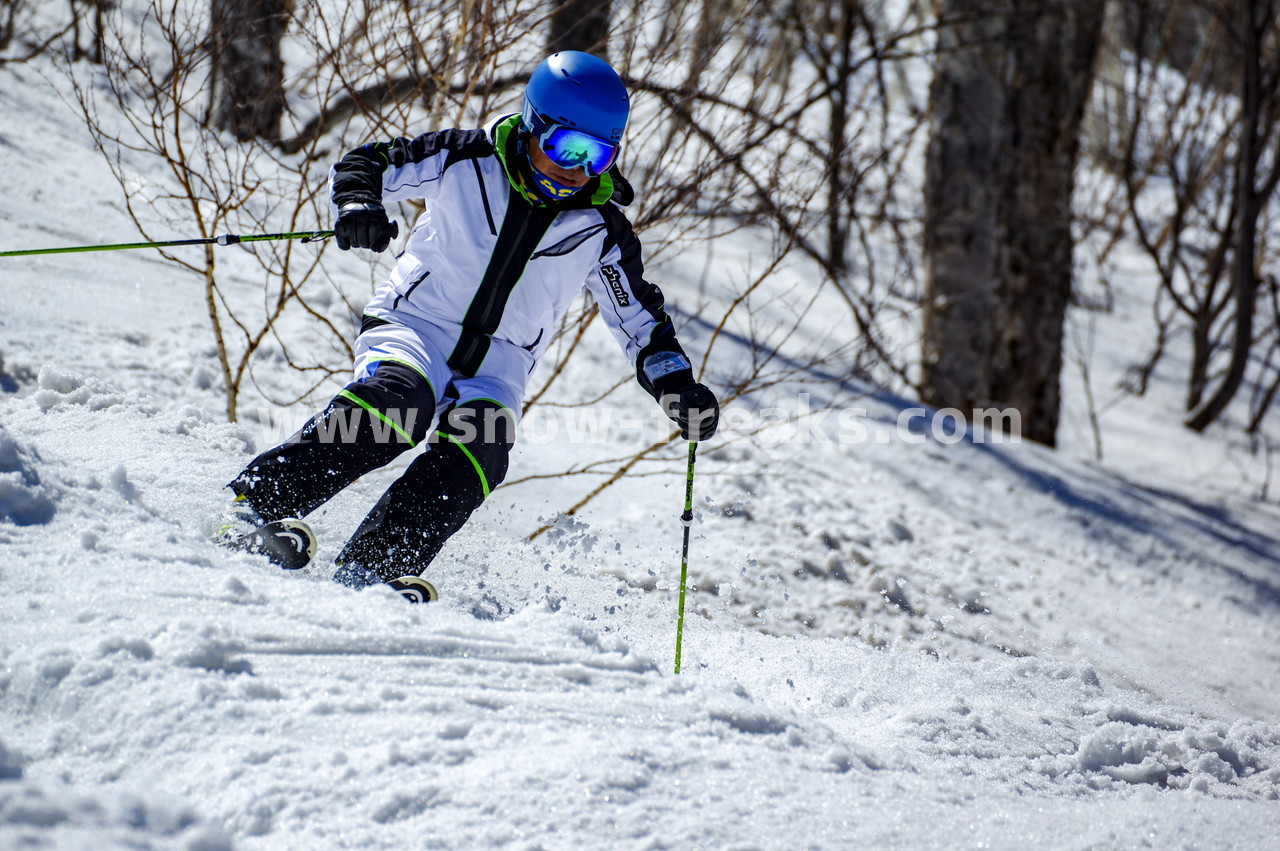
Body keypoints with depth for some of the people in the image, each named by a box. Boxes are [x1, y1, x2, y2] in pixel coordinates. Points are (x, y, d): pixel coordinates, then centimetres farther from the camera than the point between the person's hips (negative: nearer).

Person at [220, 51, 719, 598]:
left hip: (497, 363, 3)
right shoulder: (468, 161, -6)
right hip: (412, 325, -3)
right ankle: (257, 508, -33)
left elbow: (641, 322, 13)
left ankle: (370, 571, -32)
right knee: (397, 404, -34)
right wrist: (358, 206, -24)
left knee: (478, 449, -28)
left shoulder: (600, 232, 1)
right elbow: (363, 165, -1)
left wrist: (678, 386, -3)